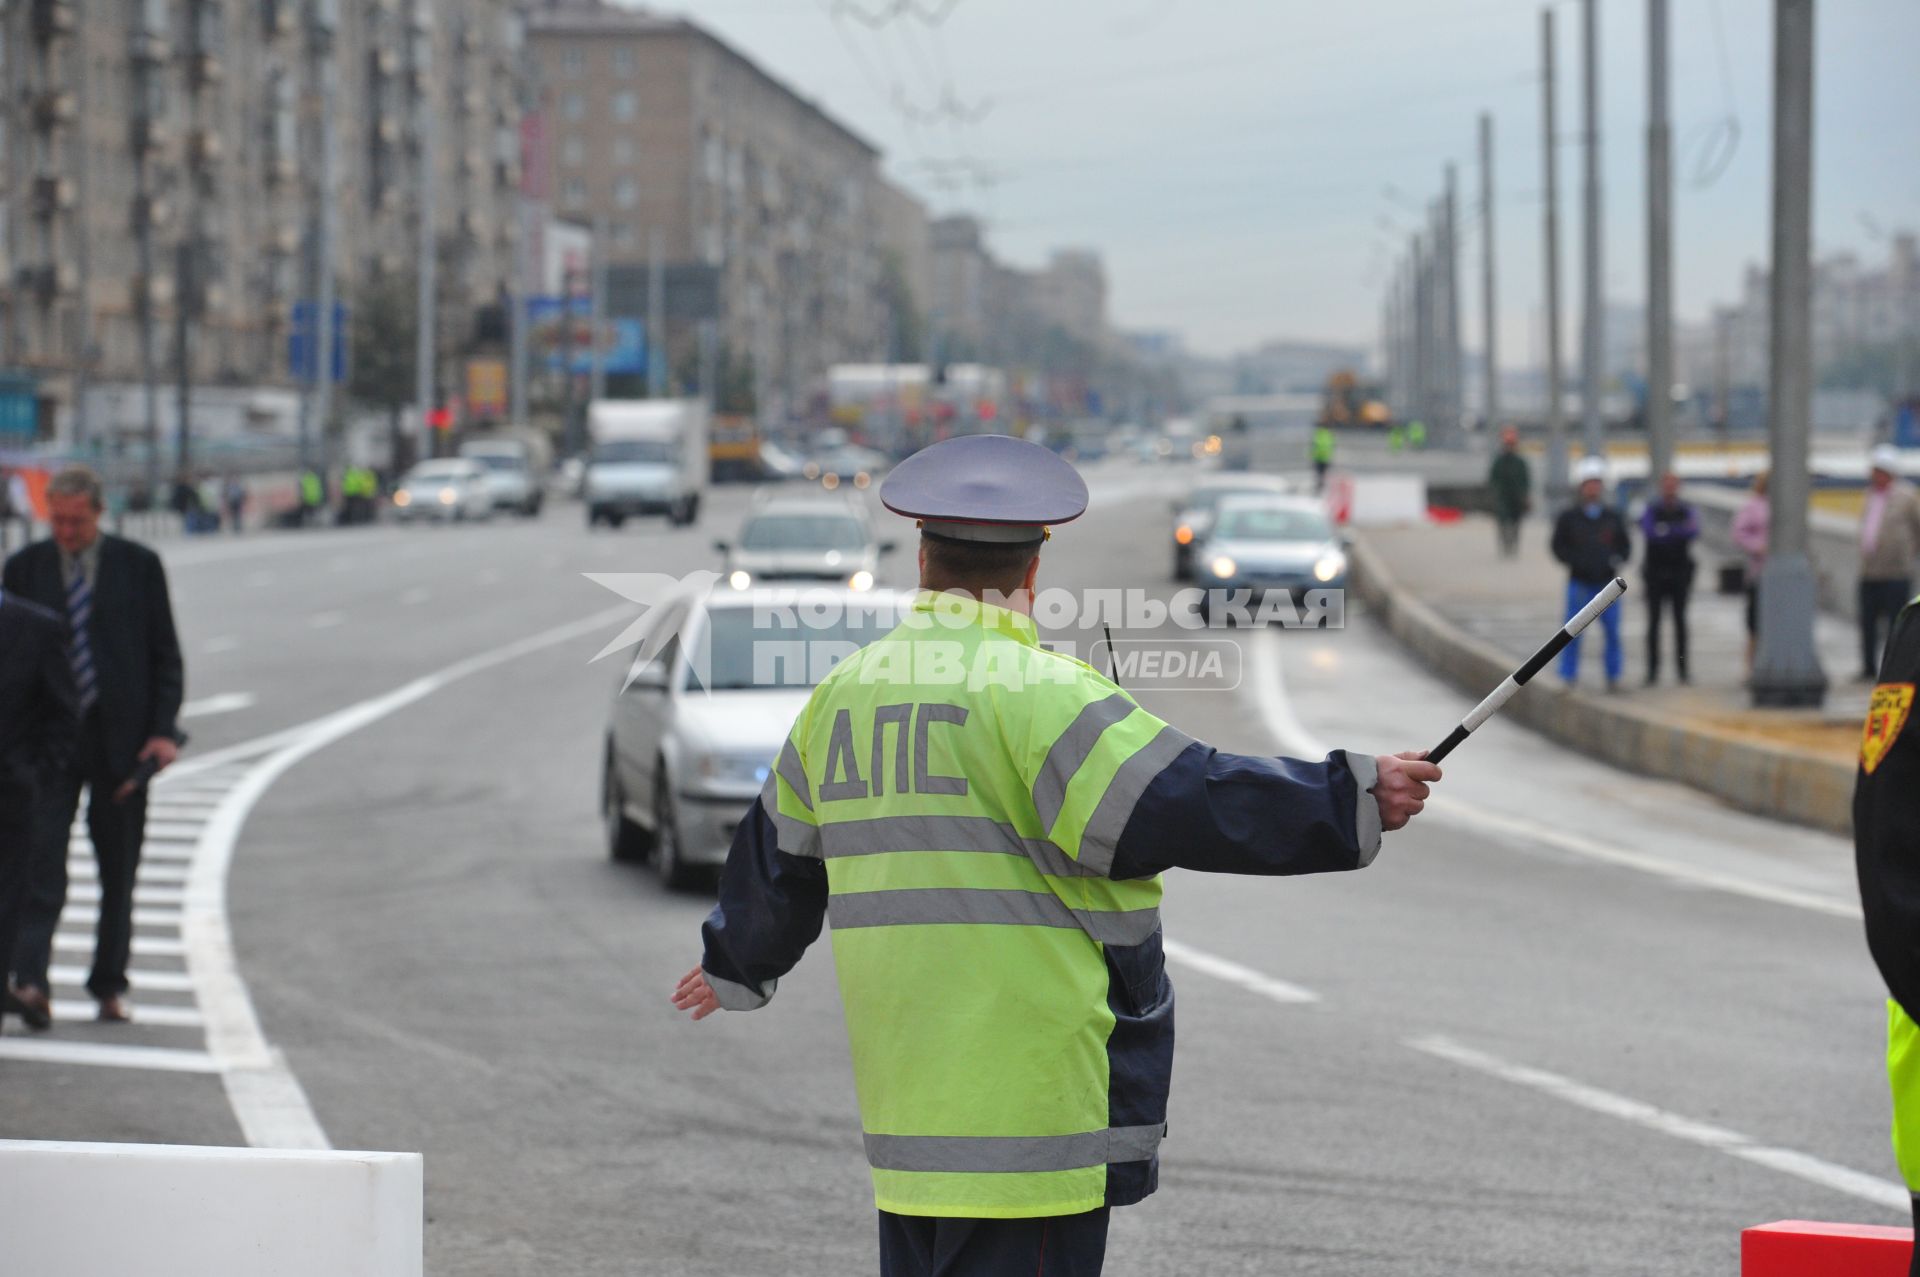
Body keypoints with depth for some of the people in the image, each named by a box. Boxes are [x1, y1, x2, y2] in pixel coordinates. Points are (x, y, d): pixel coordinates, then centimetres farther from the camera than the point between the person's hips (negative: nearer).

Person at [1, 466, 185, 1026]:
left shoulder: (138, 566, 2)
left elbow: (165, 655, 4)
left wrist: (163, 730, -6)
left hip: (120, 740, 0)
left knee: (118, 870, 6)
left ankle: (109, 985, 17)